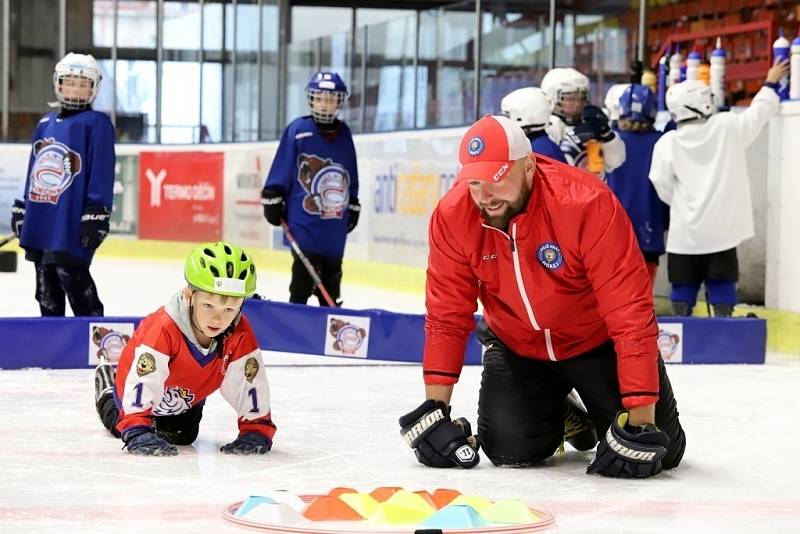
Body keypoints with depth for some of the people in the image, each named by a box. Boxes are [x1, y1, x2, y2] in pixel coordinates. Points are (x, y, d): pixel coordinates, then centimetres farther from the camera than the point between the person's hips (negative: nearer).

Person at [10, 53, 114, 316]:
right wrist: (22, 210, 20)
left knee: (74, 280, -11)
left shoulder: (96, 123, -6)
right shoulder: (45, 123, 15)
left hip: (72, 223, -7)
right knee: (47, 288, 14)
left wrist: (95, 217, -17)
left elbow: (102, 174, -11)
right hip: (40, 222, 7)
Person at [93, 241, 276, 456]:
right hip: (143, 390, -3)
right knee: (121, 427, 22)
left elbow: (251, 384, -25)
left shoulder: (241, 336, -34)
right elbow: (142, 382, -50)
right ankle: (108, 388, 50)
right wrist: (137, 433, -57)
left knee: (183, 437, 21)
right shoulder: (163, 327, -47)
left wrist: (256, 430, -30)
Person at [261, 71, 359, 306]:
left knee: (332, 273, 13)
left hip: (335, 223, 5)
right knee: (304, 274, -7)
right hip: (303, 219, -5)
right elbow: (281, 168, -4)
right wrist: (273, 199, -4)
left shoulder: (343, 133, 8)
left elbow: (351, 176, 17)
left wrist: (353, 206, 19)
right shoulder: (298, 130, -6)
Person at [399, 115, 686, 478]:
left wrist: (641, 419, -35)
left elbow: (630, 312, -33)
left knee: (659, 452, -9)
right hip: (517, 348, 3)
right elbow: (447, 315, -10)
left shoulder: (587, 203, -33)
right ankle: (555, 419, 22)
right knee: (510, 450, -13)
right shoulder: (453, 216, -20)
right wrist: (434, 407, -15)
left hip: (598, 342, -3)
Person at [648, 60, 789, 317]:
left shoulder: (667, 143, -7)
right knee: (722, 286, 3)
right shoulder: (728, 127, -6)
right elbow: (759, 111, 11)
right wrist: (771, 82, 28)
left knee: (683, 287, 7)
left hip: (685, 231, 0)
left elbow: (664, 189, -4)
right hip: (722, 227, 0)